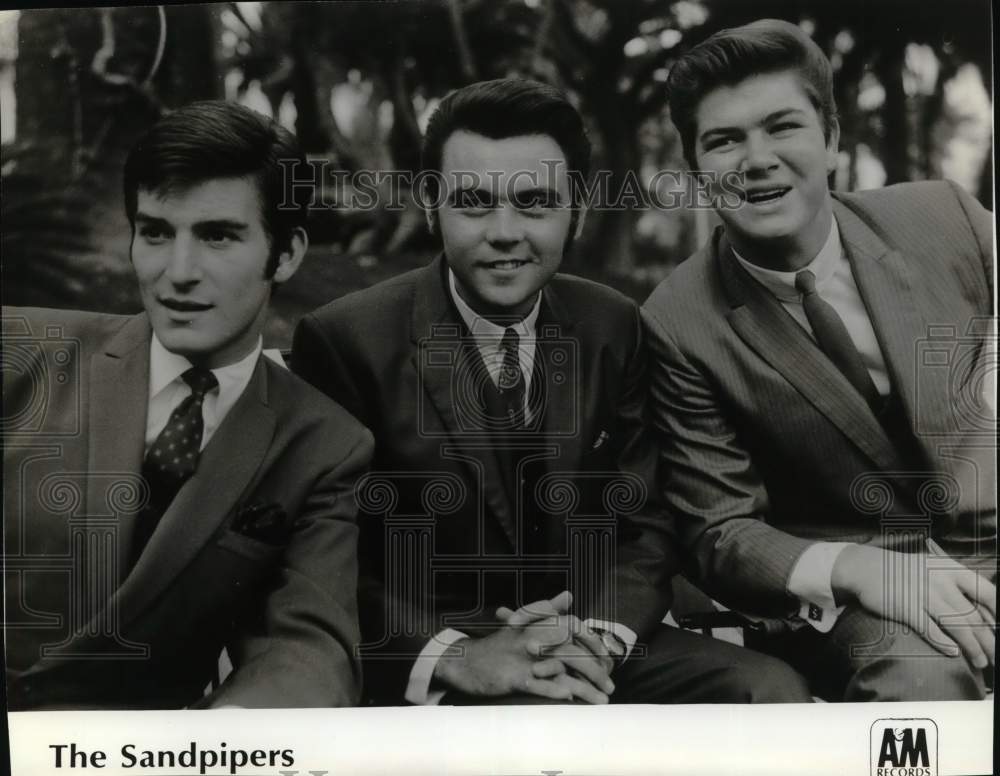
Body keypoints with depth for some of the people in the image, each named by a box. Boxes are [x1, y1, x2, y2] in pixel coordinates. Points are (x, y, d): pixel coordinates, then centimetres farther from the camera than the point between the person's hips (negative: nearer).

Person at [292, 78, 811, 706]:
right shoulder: (346, 342, -12)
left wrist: (599, 631, -14)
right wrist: (454, 655, -25)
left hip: (591, 655, 6)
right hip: (421, 670, -5)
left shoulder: (613, 327, 2)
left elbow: (643, 521, 4)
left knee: (774, 692, -14)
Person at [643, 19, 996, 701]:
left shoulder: (945, 216, -4)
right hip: (846, 595, -3)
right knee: (920, 678, -32)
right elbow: (718, 534, -6)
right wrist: (859, 569, -24)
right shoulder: (681, 325, -10)